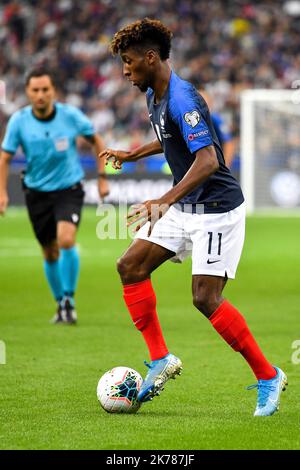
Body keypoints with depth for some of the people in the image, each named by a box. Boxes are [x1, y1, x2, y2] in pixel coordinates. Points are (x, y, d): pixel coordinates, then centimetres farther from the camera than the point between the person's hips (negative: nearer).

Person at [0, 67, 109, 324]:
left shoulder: (71, 115, -12)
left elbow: (96, 140, 4)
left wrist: (102, 177, 2)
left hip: (69, 189, -2)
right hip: (37, 194, 2)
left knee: (66, 240, -24)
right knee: (50, 253, 9)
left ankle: (69, 300, -7)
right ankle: (61, 304, 30)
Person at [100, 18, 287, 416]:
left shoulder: (182, 100, -24)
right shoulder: (154, 96, 7)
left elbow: (208, 159, -34)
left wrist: (165, 201, -43)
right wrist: (132, 155, 29)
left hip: (217, 208, -10)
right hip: (184, 206, 10)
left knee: (206, 298, -12)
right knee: (131, 266, 0)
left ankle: (268, 376, 1)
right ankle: (161, 359, 7)